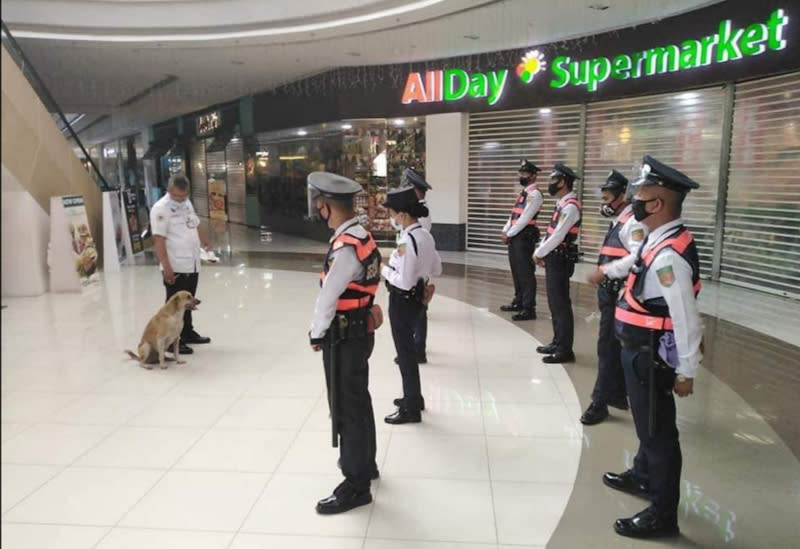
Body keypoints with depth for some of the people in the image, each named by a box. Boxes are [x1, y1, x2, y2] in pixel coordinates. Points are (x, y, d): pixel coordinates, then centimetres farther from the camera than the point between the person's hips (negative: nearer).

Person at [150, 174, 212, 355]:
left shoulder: (187, 203, 12)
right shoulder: (160, 209, -13)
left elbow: (196, 226, 24)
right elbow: (159, 240, -18)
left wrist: (207, 244, 20)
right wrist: (166, 267, -23)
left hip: (192, 264, 8)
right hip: (175, 267, -8)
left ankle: (187, 333, 32)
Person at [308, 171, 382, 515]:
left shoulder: (346, 248, -25)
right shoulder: (361, 236, 4)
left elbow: (327, 299, -21)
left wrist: (316, 334, -6)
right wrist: (323, 332, 4)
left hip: (344, 337, -9)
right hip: (358, 330, 9)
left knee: (347, 409, 4)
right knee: (358, 401, 24)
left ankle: (356, 486, 19)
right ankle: (364, 462, 43)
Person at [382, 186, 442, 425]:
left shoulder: (406, 241, -25)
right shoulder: (425, 235, 4)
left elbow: (404, 281, -26)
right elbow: (437, 269, 12)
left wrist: (384, 270, -11)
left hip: (403, 299, -9)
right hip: (416, 296, 9)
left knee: (405, 352, 4)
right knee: (408, 348, 23)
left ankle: (411, 409, 17)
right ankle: (413, 397, 39)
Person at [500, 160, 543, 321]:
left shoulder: (534, 194, -11)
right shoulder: (523, 192, 19)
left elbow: (524, 218, -17)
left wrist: (509, 235, -13)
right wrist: (505, 232, 7)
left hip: (525, 237, -9)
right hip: (515, 236, 10)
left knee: (526, 273, -8)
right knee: (516, 271, 15)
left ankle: (529, 309, -6)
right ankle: (518, 302, 27)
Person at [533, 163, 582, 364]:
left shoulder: (570, 206, -18)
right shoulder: (562, 203, 12)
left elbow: (558, 236, -22)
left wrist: (539, 254, -12)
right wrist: (540, 251, 8)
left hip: (560, 260, -10)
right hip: (554, 258, 10)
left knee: (561, 305, -4)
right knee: (554, 303, 17)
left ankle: (565, 350, 3)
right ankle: (557, 342, 29)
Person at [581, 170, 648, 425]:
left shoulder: (633, 223, -15)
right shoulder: (619, 222, 16)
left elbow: (638, 257, -29)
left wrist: (605, 271, -27)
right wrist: (603, 274, 12)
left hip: (619, 294, -10)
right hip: (610, 292, 10)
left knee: (608, 347, -3)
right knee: (614, 346, 18)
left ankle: (600, 402, 6)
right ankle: (618, 394, 31)